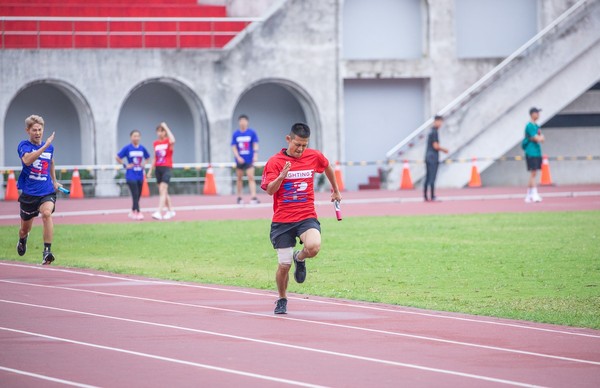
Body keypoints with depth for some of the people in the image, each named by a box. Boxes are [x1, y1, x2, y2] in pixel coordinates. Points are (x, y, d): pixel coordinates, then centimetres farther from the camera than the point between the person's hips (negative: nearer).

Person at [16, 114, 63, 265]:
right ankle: (22, 240, 52)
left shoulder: (50, 147, 6)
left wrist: (54, 181, 33)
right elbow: (27, 160, -31)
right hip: (29, 192, -1)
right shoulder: (24, 145, -8)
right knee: (25, 229, 14)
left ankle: (47, 251, -33)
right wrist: (45, 146, -34)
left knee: (47, 213, -31)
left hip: (47, 192, 1)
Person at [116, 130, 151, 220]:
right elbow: (118, 158, -2)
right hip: (131, 175, -5)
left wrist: (144, 164, 6)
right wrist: (125, 165, -7)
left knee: (138, 195, 10)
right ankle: (138, 213, -16)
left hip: (140, 175, 5)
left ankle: (133, 212, 25)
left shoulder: (142, 148, 5)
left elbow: (147, 157, 22)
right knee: (135, 195, -13)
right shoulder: (127, 148, -6)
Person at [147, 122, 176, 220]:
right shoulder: (156, 143, 11)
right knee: (164, 191, 10)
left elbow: (172, 140, -30)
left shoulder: (168, 141, -4)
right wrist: (150, 170, 15)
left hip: (166, 168, -6)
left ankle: (159, 212, -23)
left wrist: (166, 128, -22)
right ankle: (170, 210, 22)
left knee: (163, 190, -16)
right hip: (158, 168, 6)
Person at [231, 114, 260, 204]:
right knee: (239, 178, 9)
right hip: (240, 160, 2)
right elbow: (234, 147, 2)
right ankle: (239, 197, 19)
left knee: (251, 177, -13)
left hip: (249, 160, -2)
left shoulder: (252, 133, 1)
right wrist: (238, 157, -12)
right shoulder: (235, 134, 4)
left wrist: (255, 155, -14)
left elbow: (255, 145, 0)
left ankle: (253, 197, -20)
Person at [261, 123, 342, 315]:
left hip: (307, 216, 1)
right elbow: (270, 190, -12)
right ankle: (282, 300, 25)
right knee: (284, 265, -3)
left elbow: (328, 168, 25)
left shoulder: (314, 156, 3)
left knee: (313, 247, -29)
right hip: (282, 220, -1)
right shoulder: (275, 161, -5)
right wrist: (282, 175, -29)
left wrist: (336, 190, 35)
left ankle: (300, 258, 8)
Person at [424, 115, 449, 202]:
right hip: (433, 158, -9)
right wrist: (444, 150, -1)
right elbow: (435, 146, -16)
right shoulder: (435, 132, -12)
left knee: (428, 177, 10)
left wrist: (442, 149, 15)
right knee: (432, 178, -8)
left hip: (428, 156, 9)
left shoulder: (431, 131, 17)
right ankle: (433, 197, -9)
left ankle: (425, 196, 12)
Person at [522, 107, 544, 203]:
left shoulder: (536, 126, 17)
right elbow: (537, 139, -17)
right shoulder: (530, 126, -11)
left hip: (537, 152, 9)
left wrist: (540, 138, -7)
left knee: (533, 174, 9)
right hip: (531, 153, -9)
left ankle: (528, 196, 12)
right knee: (533, 173, -11)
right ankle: (534, 195, -14)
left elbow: (541, 138, 13)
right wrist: (540, 137, 3)